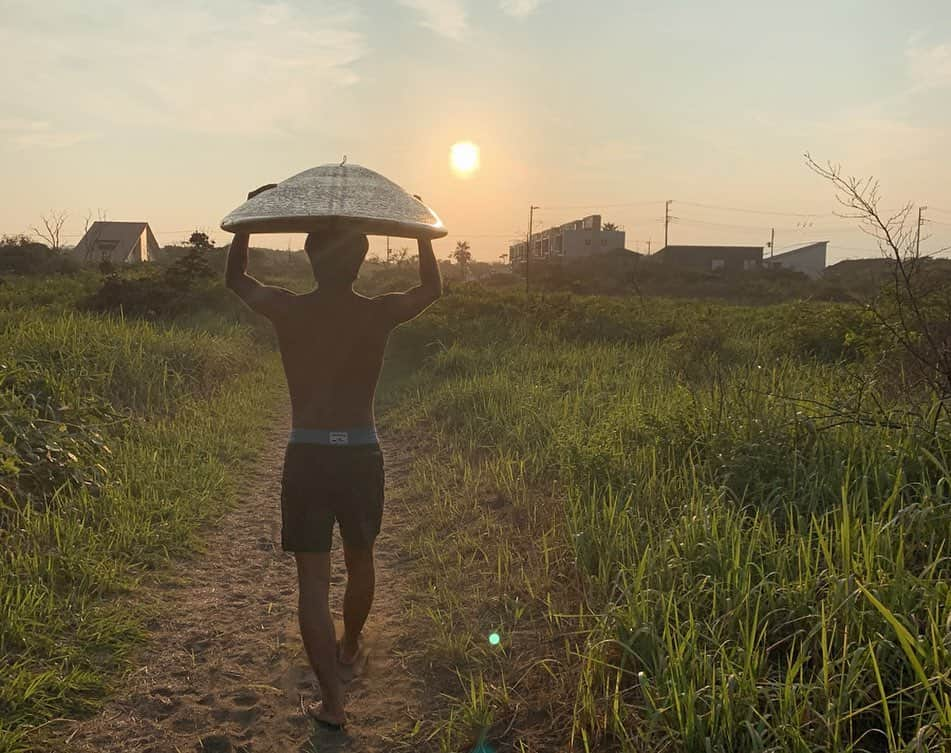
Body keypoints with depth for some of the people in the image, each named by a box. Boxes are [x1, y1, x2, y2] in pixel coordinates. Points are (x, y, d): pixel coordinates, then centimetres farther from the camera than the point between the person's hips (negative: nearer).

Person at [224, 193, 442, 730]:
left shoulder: (287, 310, -6)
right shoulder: (380, 314, -5)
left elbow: (235, 278, 15)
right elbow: (432, 289, 16)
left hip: (307, 456, -1)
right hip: (362, 454, 2)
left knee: (313, 580, 5)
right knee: (360, 560, 24)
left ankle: (333, 701, 5)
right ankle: (351, 647, 47)